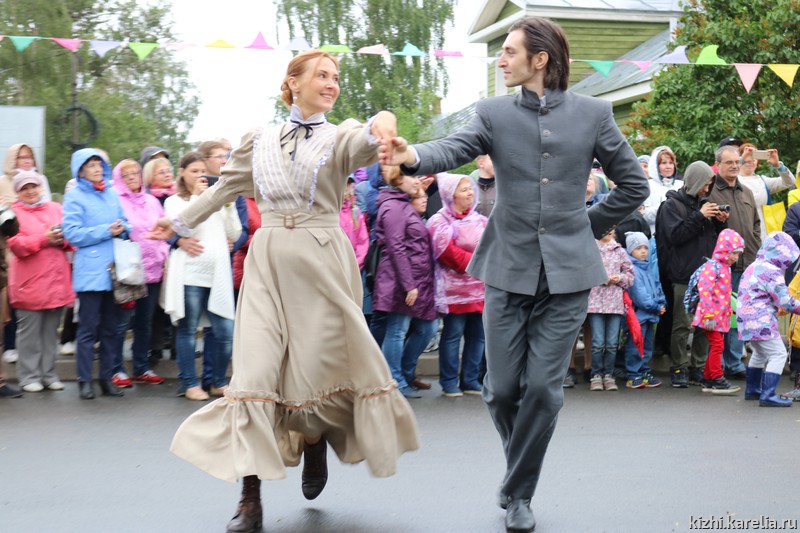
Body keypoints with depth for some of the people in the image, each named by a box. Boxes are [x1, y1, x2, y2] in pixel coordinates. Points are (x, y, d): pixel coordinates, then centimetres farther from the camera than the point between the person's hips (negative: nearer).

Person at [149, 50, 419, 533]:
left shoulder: (339, 137, 3)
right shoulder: (260, 142, 11)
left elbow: (364, 143, -21)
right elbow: (226, 188, 23)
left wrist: (382, 124, -44)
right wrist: (181, 222, 28)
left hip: (322, 262, -1)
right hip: (268, 261, 2)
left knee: (317, 367, 1)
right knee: (254, 371, -8)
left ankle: (315, 439, 37)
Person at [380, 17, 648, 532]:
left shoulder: (593, 114, 2)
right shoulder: (495, 113, 2)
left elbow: (633, 185, 10)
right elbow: (456, 148, -17)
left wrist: (588, 226, 8)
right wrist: (413, 155, -37)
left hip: (567, 273, -1)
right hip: (509, 270, 1)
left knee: (543, 388, -3)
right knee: (502, 388, 4)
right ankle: (520, 466, 33)